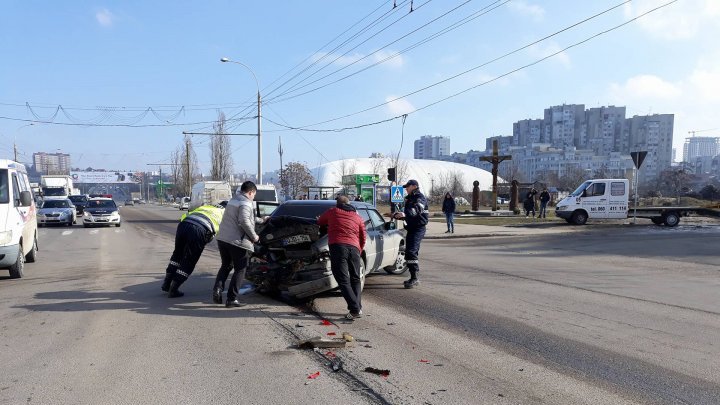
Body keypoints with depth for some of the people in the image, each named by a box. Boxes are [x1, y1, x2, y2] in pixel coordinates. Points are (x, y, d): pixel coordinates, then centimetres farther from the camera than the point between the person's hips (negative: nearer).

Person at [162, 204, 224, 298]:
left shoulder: (205, 206, 36)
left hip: (183, 224, 5)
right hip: (200, 229, -5)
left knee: (177, 255, 25)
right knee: (189, 262, 9)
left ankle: (166, 284, 30)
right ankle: (173, 291, 12)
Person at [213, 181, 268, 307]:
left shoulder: (233, 200, 19)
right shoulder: (245, 204, -10)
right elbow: (244, 221, -25)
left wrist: (261, 220, 39)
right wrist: (254, 236, -14)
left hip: (222, 239, 8)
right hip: (237, 241, -8)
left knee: (225, 266, 23)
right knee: (240, 270, 4)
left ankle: (217, 289, 4)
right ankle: (232, 298, 2)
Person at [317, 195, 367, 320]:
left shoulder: (332, 212, 16)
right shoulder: (358, 217, 22)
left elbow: (319, 222, 31)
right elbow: (363, 237, 20)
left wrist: (329, 223, 52)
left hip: (337, 246, -3)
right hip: (354, 248, 3)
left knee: (343, 281, -3)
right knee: (355, 279, 16)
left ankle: (355, 309, -11)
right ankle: (358, 308, 10)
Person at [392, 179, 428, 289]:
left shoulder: (420, 198, -11)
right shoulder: (409, 199, 21)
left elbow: (417, 209, -32)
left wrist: (404, 214, -46)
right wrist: (397, 215, 16)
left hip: (418, 228, -10)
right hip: (412, 228, 10)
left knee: (411, 252, -19)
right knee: (411, 252, 13)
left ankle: (415, 278, -20)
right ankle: (414, 278, 22)